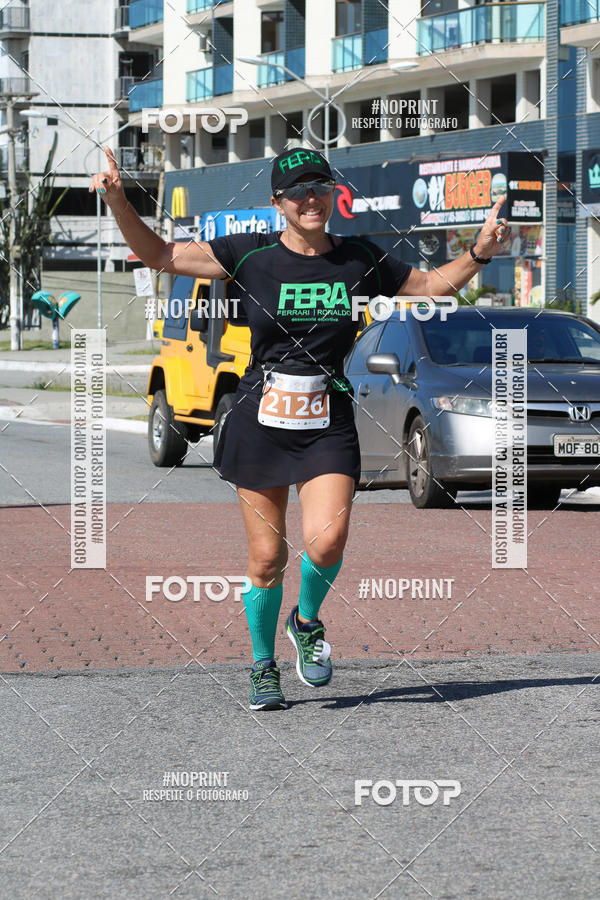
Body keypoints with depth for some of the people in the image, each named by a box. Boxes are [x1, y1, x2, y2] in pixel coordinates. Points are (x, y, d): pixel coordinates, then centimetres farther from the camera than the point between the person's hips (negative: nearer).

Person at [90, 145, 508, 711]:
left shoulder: (360, 261, 5)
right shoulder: (250, 255, -1)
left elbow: (433, 284, 18)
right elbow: (158, 254, -1)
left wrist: (479, 253, 1)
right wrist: (117, 201, -16)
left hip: (328, 425, 0)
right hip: (260, 424, 0)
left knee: (327, 540, -20)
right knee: (266, 557, 3)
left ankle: (307, 621, 11)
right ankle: (263, 665, 25)